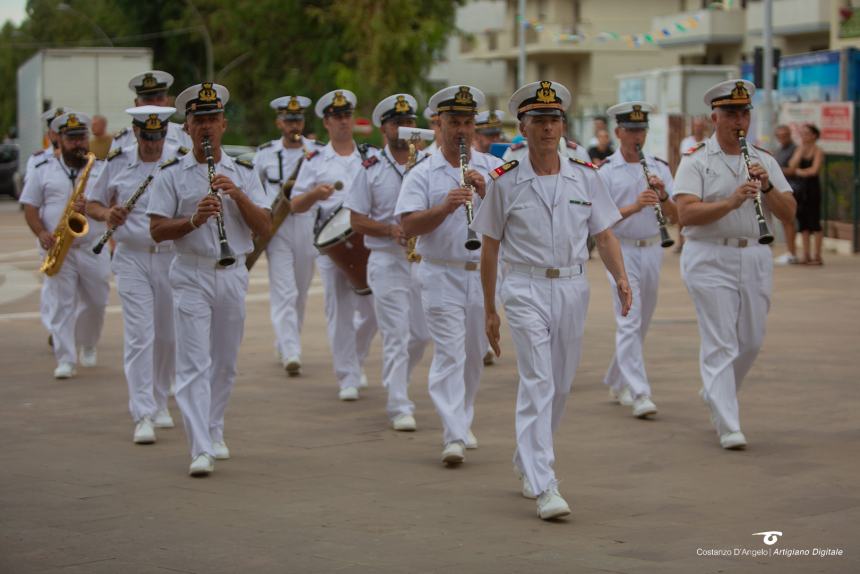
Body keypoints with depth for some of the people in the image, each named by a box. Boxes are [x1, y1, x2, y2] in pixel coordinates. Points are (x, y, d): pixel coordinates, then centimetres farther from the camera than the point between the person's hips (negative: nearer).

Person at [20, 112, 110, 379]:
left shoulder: (101, 169, 7)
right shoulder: (43, 170, 7)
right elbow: (30, 208, 6)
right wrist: (41, 233, -12)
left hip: (93, 247, 1)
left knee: (95, 302, 7)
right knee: (61, 303, -6)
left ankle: (87, 346, 33)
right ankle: (65, 360, -5)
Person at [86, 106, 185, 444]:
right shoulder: (118, 163, 3)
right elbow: (91, 204, 11)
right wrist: (107, 213, -11)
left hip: (173, 259, 1)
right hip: (132, 260, -1)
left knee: (168, 337, 11)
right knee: (139, 336, -9)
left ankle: (160, 402, 31)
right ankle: (143, 416, -12)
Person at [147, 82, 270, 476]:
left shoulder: (243, 172, 8)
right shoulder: (171, 174, 0)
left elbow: (263, 227, 0)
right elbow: (157, 231, -6)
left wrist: (237, 194, -14)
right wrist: (194, 220, -22)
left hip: (233, 274, 3)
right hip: (191, 276, -3)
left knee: (225, 362, 13)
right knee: (194, 365, -10)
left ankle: (213, 433, 29)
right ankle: (201, 450, -15)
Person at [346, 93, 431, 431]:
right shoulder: (371, 169, 2)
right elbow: (357, 220, 0)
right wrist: (391, 230, -15)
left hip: (426, 260, 3)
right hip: (387, 260, -3)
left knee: (421, 334, 10)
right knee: (397, 336, -6)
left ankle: (395, 382, 35)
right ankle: (400, 407, -3)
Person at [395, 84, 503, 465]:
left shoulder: (493, 168, 7)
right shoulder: (422, 174, 0)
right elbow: (409, 226, -11)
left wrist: (486, 191, -17)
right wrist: (446, 207, -25)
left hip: (485, 273, 3)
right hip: (442, 276, -3)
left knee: (475, 355, 14)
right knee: (449, 354, -10)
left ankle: (462, 420, 32)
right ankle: (454, 437, -15)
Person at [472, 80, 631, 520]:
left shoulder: (585, 177, 5)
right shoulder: (505, 182, -2)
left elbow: (604, 235, 8)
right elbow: (489, 249, 4)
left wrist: (620, 277, -11)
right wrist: (489, 310, 5)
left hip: (573, 289, 4)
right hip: (526, 289, -4)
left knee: (560, 384, 12)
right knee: (538, 383, -13)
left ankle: (527, 461, 35)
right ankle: (544, 487, -16)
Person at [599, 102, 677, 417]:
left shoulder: (659, 167, 9)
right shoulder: (605, 172, -4)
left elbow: (675, 215, 6)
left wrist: (663, 196, -15)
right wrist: (634, 207, -26)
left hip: (652, 250, 5)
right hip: (621, 250, -5)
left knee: (641, 322, 14)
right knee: (630, 322, -12)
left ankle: (616, 383, 31)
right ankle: (639, 395, -17)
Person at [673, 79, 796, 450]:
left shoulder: (764, 160, 11)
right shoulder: (695, 161, -3)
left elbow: (788, 213, 4)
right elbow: (686, 214, -16)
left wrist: (767, 187, -15)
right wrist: (732, 201, -28)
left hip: (755, 259, 5)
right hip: (711, 261, -5)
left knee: (751, 342, 13)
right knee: (720, 344, -7)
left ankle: (715, 395, 38)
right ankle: (728, 427, -7)